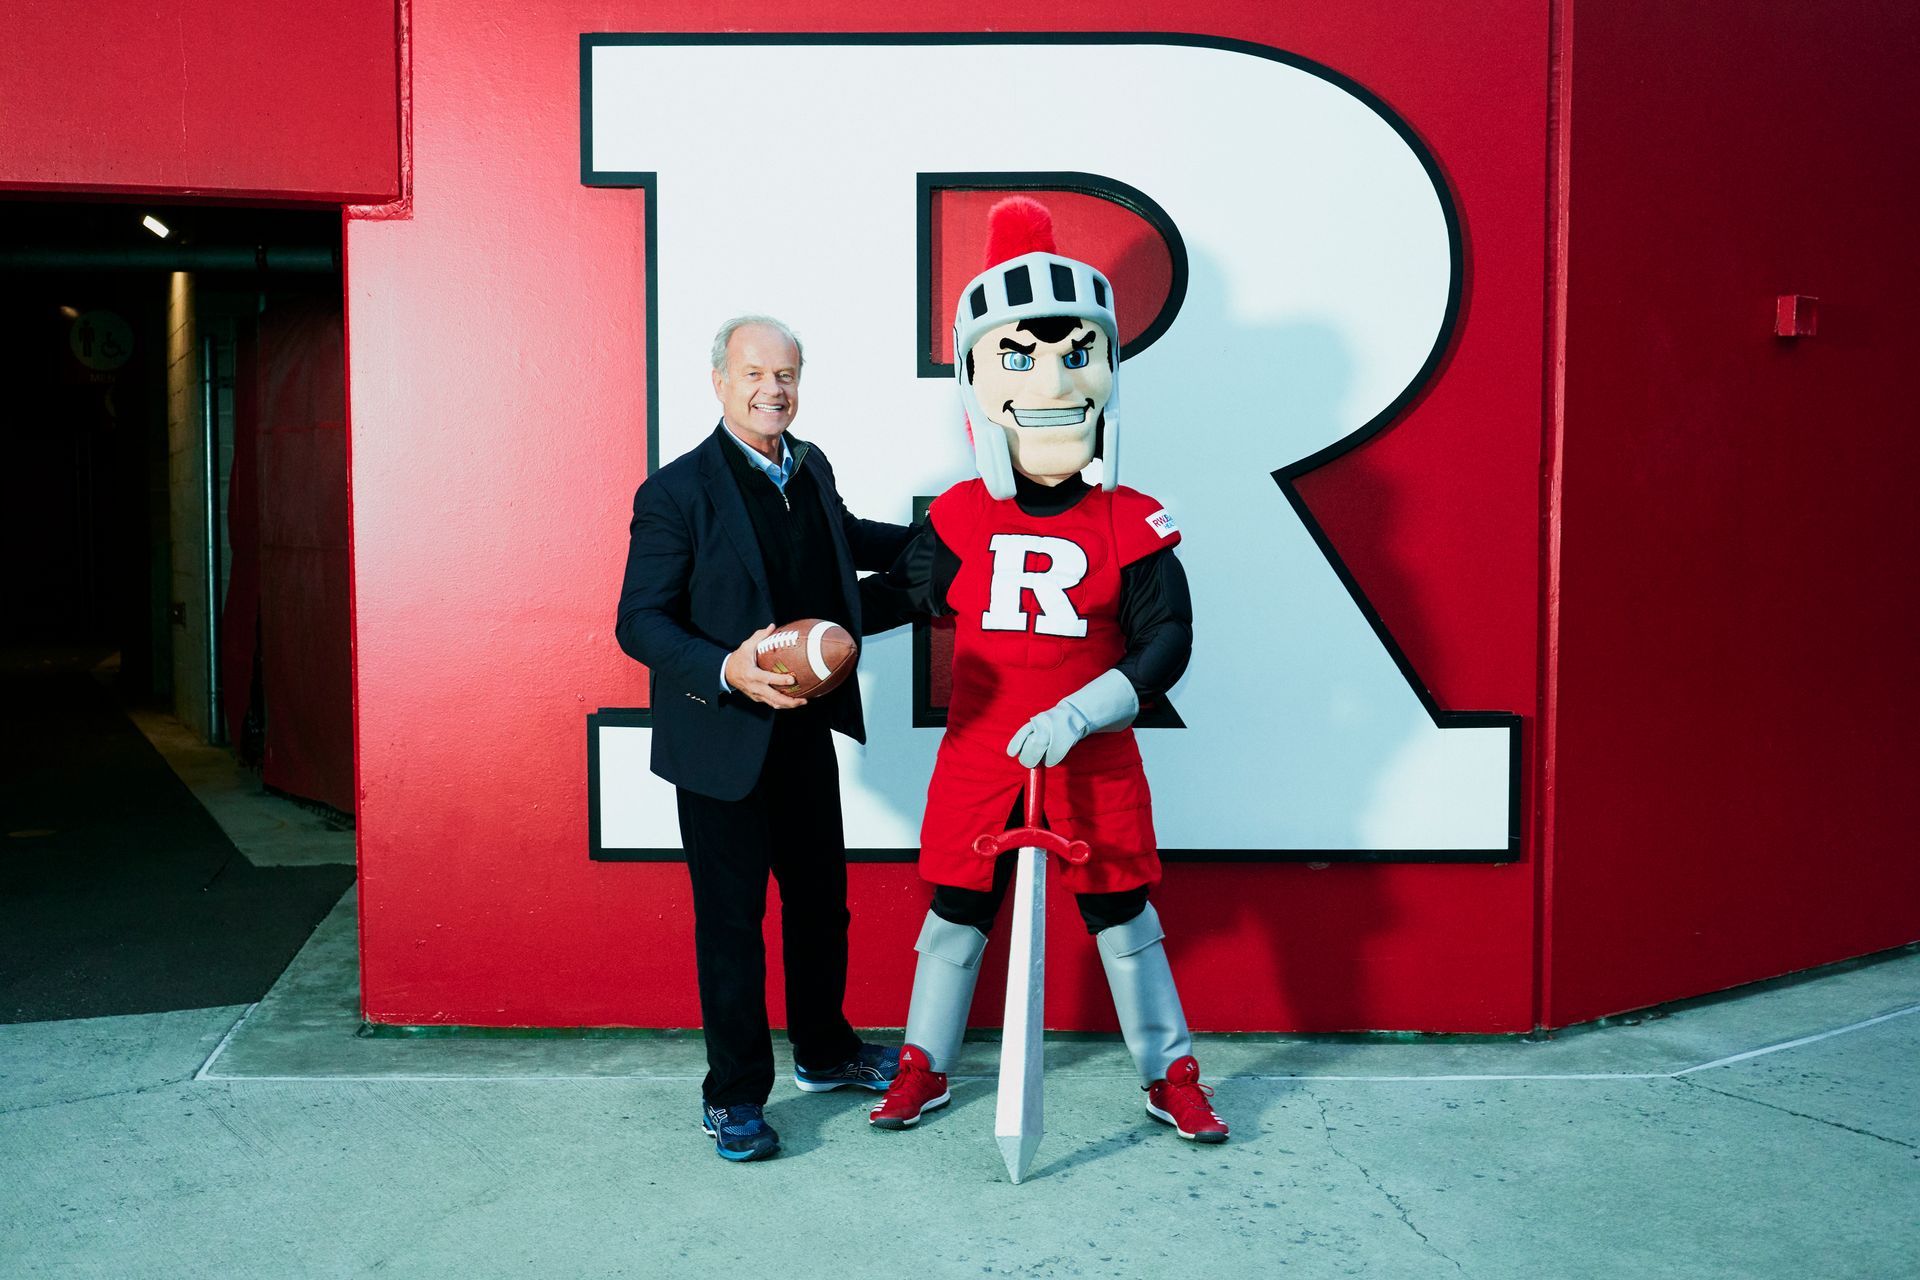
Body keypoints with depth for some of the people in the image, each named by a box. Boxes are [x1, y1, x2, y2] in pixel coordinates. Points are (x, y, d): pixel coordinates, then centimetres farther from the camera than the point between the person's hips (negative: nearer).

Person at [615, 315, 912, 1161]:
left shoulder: (810, 467, 6)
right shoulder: (677, 492, -15)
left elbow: (844, 539, 27)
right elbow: (639, 622, -17)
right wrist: (727, 670, -32)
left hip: (805, 728, 7)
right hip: (723, 740, -7)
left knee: (821, 895, 19)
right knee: (731, 917, 4)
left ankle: (824, 1050, 40)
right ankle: (733, 1095, 21)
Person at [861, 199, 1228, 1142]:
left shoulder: (1130, 523, -8)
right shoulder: (959, 520, -2)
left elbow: (1168, 639, -12)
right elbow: (897, 593, 13)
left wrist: (1078, 714, -23)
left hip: (1093, 758, -1)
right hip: (979, 754, 2)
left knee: (1122, 915, 9)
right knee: (956, 913, 11)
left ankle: (1172, 1077, 25)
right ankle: (924, 1068, 30)